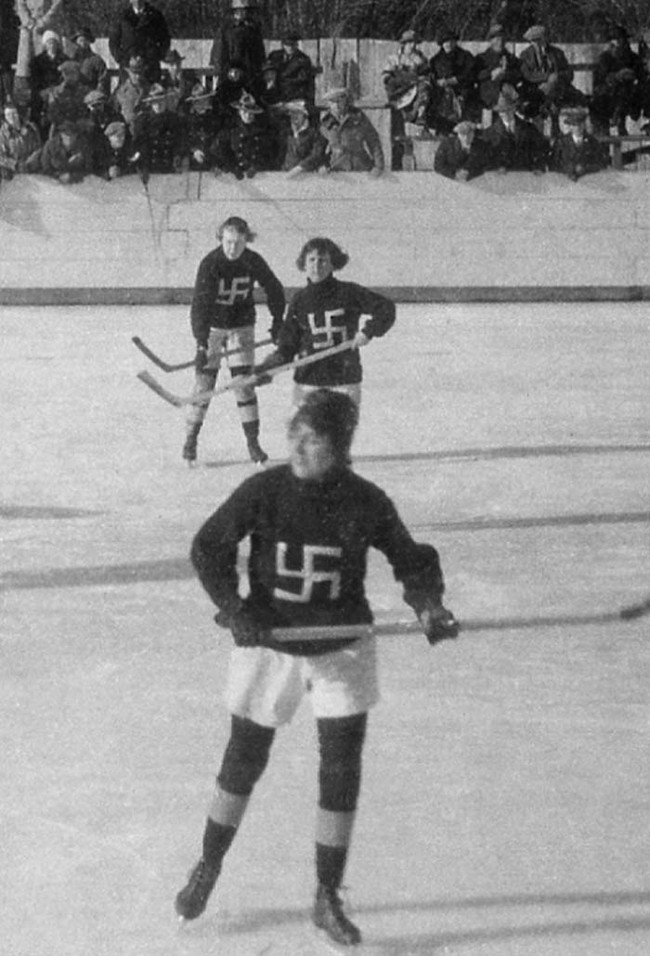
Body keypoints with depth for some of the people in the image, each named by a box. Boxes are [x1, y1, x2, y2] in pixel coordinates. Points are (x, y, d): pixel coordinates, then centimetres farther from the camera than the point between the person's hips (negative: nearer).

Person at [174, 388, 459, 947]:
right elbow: (209, 548, -5)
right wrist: (234, 608, -18)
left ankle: (328, 899, 12)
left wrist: (429, 606, -17)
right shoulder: (262, 492, -13)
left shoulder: (366, 503, -11)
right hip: (268, 644, 0)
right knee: (245, 760, 10)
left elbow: (412, 561, 1)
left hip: (341, 650, 0)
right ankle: (208, 868, 33)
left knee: (342, 769, -2)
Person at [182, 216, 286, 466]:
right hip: (211, 327, -2)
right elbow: (200, 304, -30)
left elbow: (274, 290, 4)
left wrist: (277, 321, 5)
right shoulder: (210, 264, -24)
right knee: (204, 383, -4)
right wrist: (201, 344, -38)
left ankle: (253, 443, 4)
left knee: (244, 384, -2)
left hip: (242, 326, 2)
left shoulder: (253, 262, -14)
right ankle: (190, 441, 7)